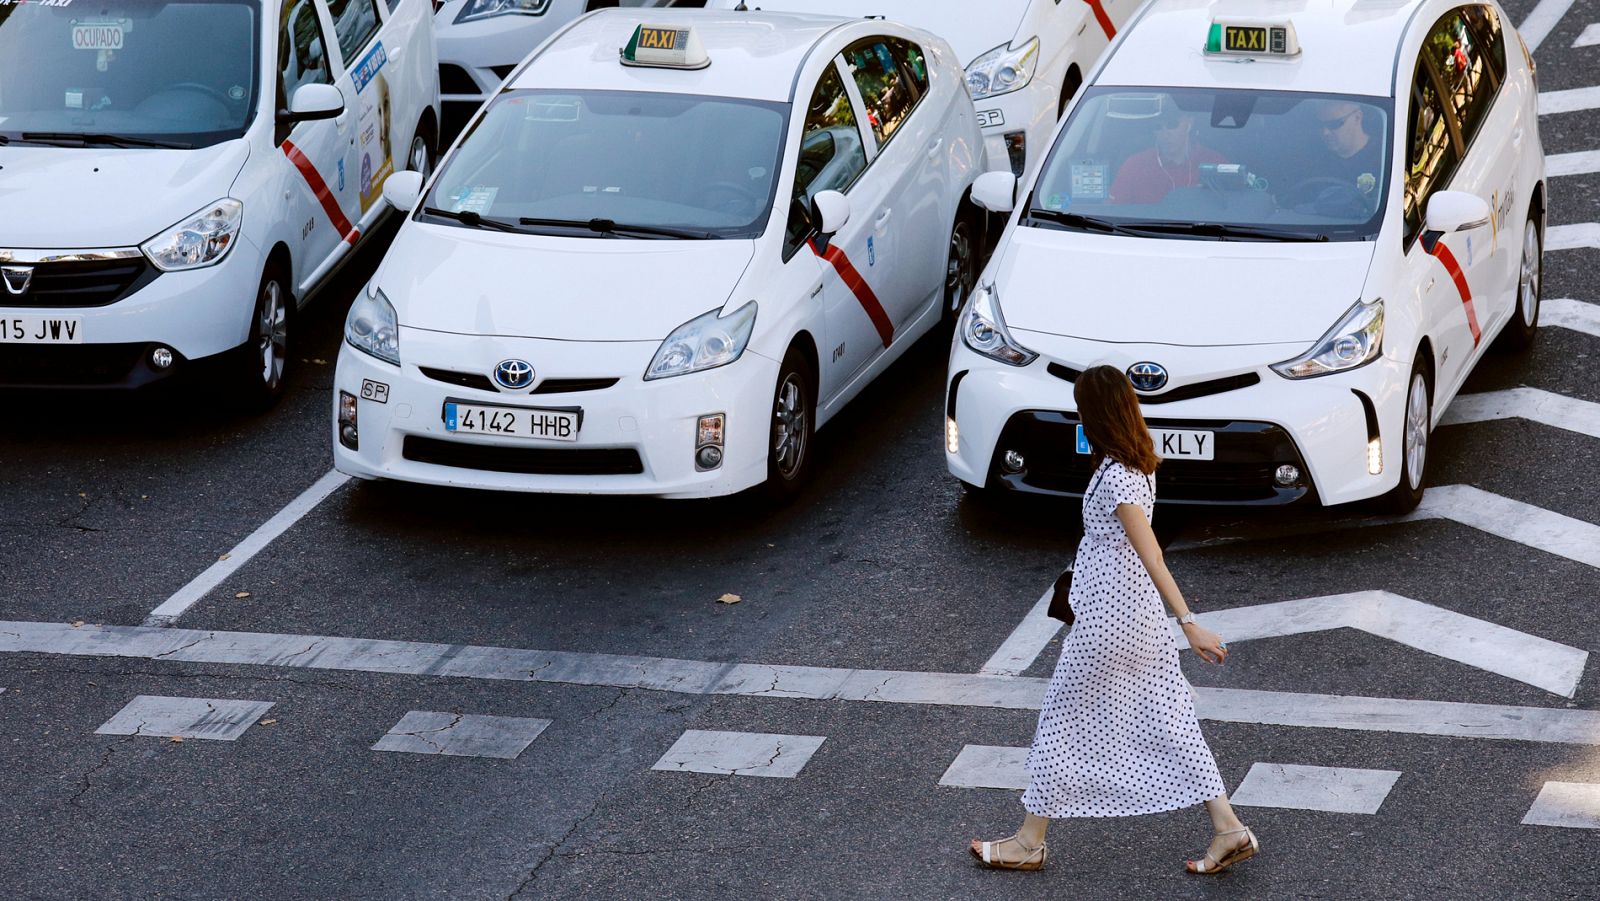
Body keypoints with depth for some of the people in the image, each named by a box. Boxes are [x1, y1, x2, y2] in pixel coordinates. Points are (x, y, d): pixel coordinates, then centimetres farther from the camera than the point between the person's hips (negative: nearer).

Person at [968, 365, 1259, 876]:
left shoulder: (1115, 479, -23)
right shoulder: (1139, 462, 5)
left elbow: (1152, 557, -25)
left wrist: (1189, 624, -25)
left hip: (1108, 618, -9)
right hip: (1141, 612, 9)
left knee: (1063, 722, 5)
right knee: (1167, 723, 12)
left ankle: (1030, 842, 16)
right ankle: (1229, 829, 10)